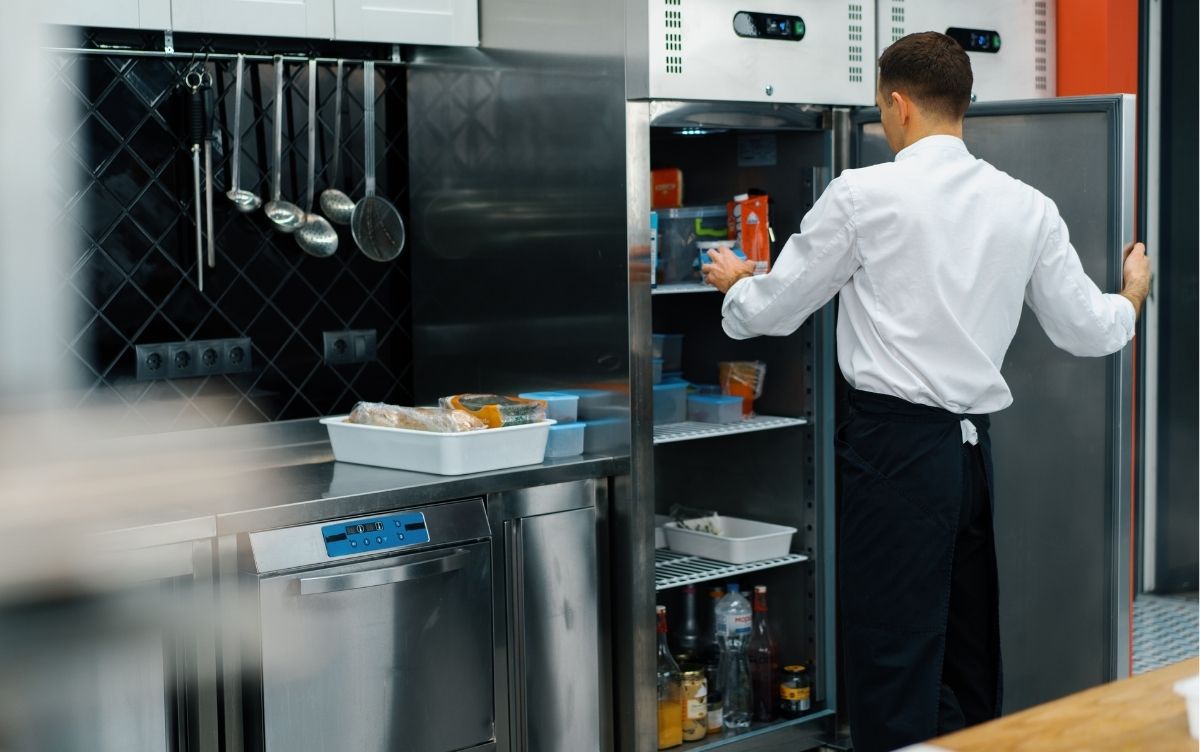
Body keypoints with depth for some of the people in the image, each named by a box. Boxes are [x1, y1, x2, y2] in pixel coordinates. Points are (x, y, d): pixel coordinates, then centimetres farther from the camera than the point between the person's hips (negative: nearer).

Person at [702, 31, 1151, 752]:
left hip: (896, 443, -5)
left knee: (893, 665, -1)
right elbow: (1087, 329, 12)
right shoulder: (1027, 206, 6)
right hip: (974, 445, 6)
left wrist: (735, 282, 24)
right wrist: (1133, 294, 34)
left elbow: (773, 310, 1)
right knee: (970, 654, 16)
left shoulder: (865, 193, -7)